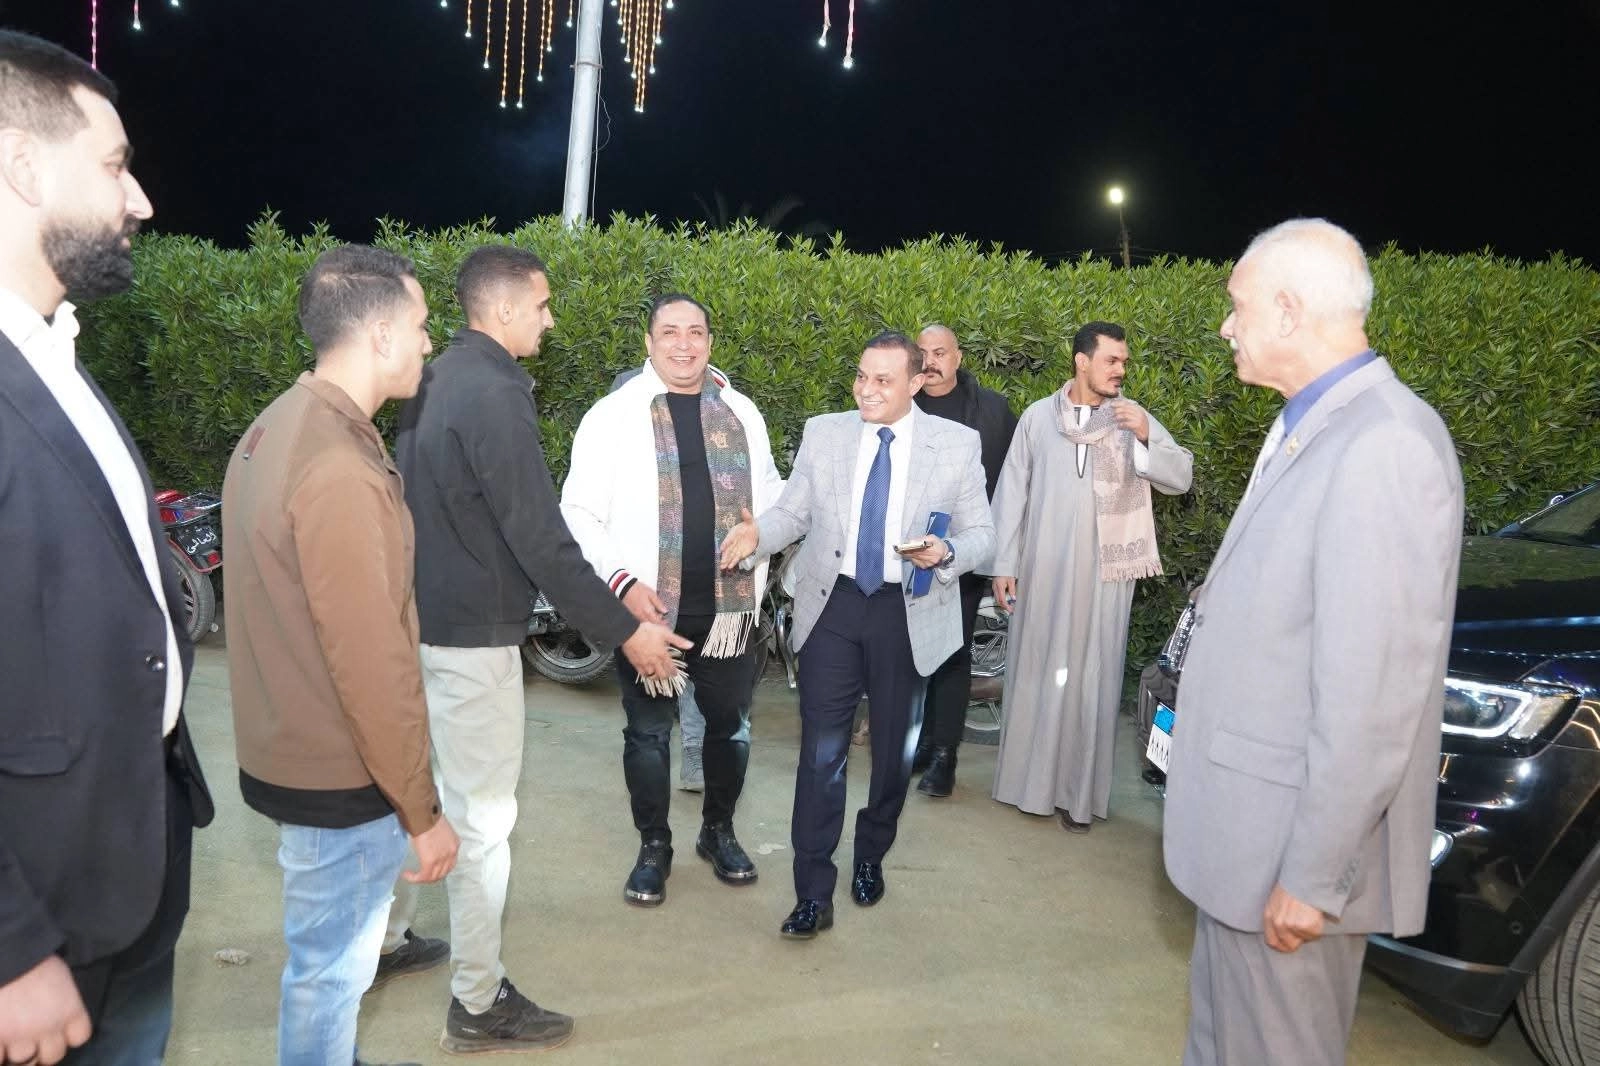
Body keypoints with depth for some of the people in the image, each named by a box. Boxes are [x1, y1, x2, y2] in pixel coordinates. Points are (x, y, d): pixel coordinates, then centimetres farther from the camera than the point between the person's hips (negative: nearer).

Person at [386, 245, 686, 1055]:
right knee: (481, 817, 1)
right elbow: (539, 537, -23)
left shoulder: (437, 381, 10)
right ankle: (478, 1006, 14)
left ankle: (381, 940, 39)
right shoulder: (494, 392, -20)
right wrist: (622, 630, -16)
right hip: (471, 635, -9)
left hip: (420, 619, 9)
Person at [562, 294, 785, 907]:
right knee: (648, 732, 10)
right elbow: (578, 511, -6)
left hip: (728, 605, 3)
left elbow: (770, 495, 17)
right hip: (648, 606, -3)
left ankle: (718, 832, 38)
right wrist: (622, 581, -17)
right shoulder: (614, 415, -4)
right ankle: (654, 848, 30)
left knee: (729, 723, 16)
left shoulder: (741, 413, 7)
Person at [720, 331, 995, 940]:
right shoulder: (823, 433, 2)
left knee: (894, 749, 15)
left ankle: (871, 857, 39)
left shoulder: (958, 444, -2)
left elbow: (981, 534, 0)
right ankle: (813, 894, 10)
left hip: (907, 615, 0)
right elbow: (793, 512, 3)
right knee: (821, 751, -1)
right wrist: (757, 533, -18)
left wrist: (947, 553, -21)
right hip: (833, 606, 0)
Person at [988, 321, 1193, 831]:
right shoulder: (1038, 416, 0)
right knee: (1035, 672, 9)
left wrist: (1146, 438, -20)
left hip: (1104, 572, 0)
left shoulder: (1132, 416, 2)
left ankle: (1080, 793, 14)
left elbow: (1181, 477, -3)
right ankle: (1030, 779, 24)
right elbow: (1012, 492, 3)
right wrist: (1003, 565, 1)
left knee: (1091, 676, 4)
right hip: (1043, 569, 0)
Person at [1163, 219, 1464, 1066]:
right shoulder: (1306, 425, 7)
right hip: (1243, 823, 9)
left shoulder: (1384, 446, -24)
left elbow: (1372, 695, -25)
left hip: (1293, 839, -9)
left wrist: (1313, 876, -20)